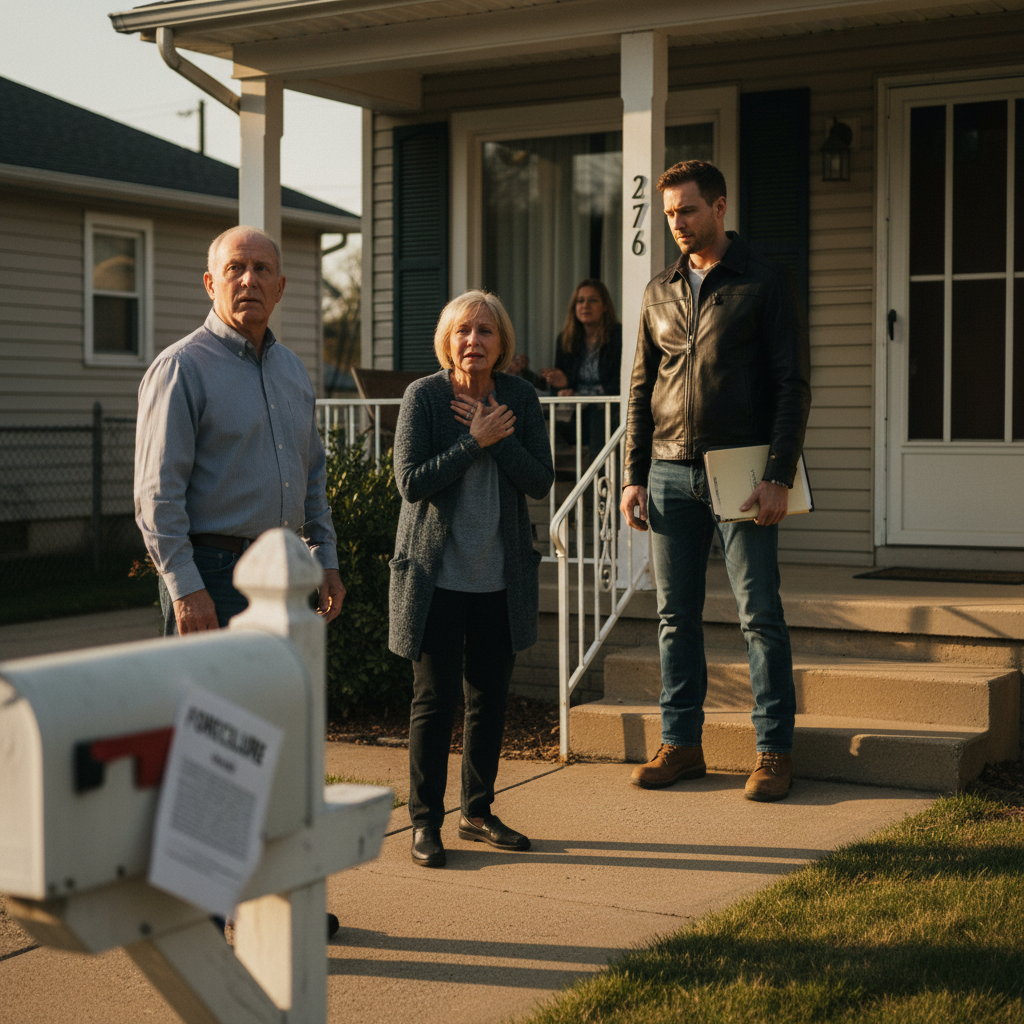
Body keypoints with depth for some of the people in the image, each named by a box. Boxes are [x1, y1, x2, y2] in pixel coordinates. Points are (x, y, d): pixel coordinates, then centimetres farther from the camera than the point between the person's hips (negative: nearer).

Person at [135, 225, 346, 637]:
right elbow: (157, 492, -14)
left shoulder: (292, 368, 14)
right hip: (211, 575, -7)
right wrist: (184, 587, -20)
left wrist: (326, 559, 16)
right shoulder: (180, 367, -9)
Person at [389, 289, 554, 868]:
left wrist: (497, 438, -15)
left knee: (491, 697, 11)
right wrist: (475, 441, -17)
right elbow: (411, 481, -14)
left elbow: (541, 481, -3)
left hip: (500, 576, 4)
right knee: (436, 697, -2)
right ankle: (426, 821, 9)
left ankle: (479, 812, 25)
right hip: (437, 575, -4)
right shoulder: (424, 396, -7)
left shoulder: (520, 397, 3)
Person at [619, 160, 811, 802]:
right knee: (676, 616, 7)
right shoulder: (661, 293, 14)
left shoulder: (766, 284, 0)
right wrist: (634, 476, 8)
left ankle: (775, 749, 5)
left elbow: (793, 383, -5)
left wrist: (780, 476, -14)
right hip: (671, 473, 5)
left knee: (760, 614, -2)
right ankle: (681, 743, 16)